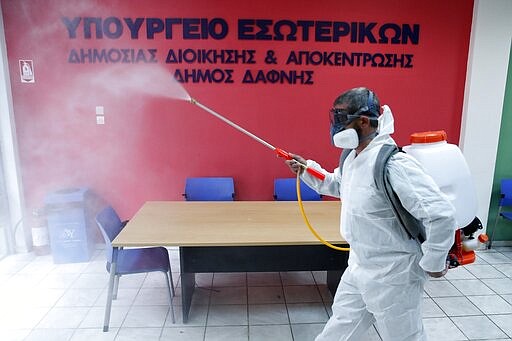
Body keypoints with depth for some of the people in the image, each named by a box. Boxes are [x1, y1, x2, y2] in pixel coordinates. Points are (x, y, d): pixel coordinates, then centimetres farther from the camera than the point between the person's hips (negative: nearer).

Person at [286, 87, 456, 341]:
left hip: (391, 274, -8)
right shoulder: (353, 157, 1)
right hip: (359, 266, 8)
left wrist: (433, 263, -18)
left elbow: (441, 214, -30)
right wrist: (306, 169, 8)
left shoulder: (392, 163, -30)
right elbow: (339, 186, 20)